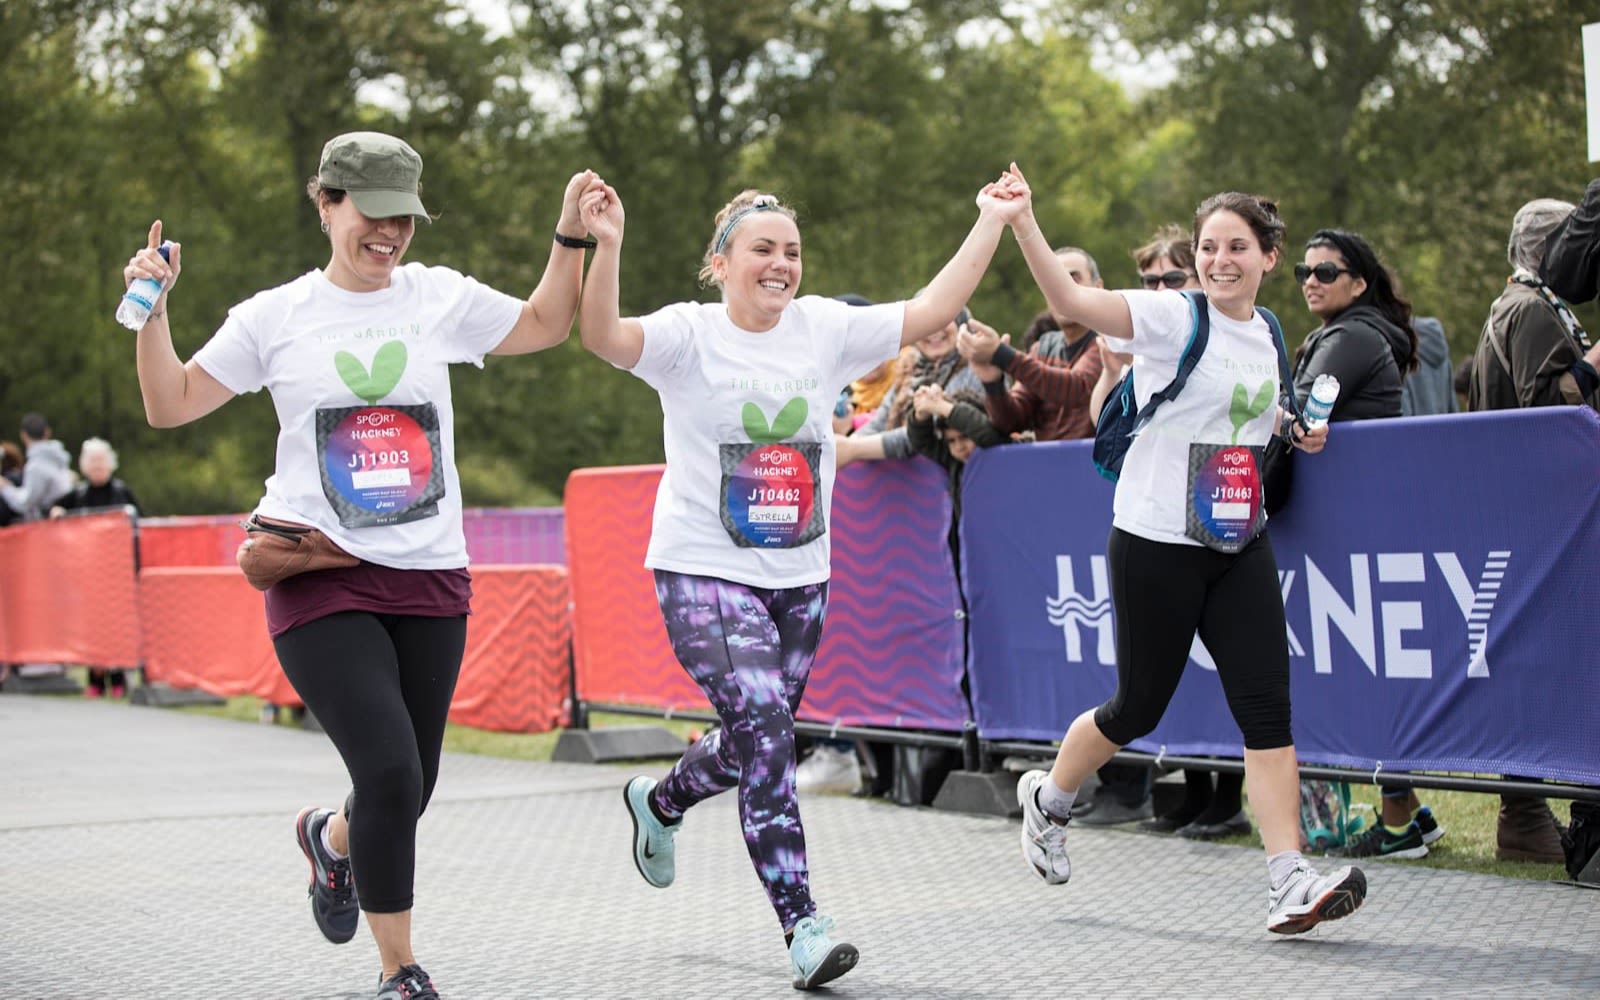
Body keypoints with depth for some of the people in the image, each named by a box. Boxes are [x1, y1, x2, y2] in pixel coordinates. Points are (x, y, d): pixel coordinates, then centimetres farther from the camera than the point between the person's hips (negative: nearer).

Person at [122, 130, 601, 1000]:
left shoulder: (440, 298, 7)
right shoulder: (275, 317, 2)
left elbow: (543, 325, 20)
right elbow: (169, 405, 5)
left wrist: (570, 235, 9)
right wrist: (154, 311, -7)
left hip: (429, 580, 3)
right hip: (321, 579, -3)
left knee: (408, 790, 8)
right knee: (390, 774, -16)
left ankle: (329, 837, 46)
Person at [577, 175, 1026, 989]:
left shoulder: (824, 329, 4)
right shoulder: (689, 335, -9)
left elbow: (930, 312, 2)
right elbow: (601, 336, -26)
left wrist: (992, 223, 1)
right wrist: (606, 246, -41)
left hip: (799, 579, 5)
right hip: (705, 574, -5)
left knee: (752, 747, 17)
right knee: (764, 729, -20)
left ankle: (658, 803, 51)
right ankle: (803, 931, -18)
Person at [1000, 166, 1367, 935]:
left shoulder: (1267, 334, 10)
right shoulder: (1173, 317, -11)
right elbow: (1072, 302, -28)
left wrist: (1294, 431, 10)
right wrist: (1023, 223, -42)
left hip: (1239, 546, 5)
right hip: (1157, 543, -5)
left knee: (1267, 705, -6)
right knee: (1140, 705, 6)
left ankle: (1290, 885, -9)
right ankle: (1047, 797, 35)